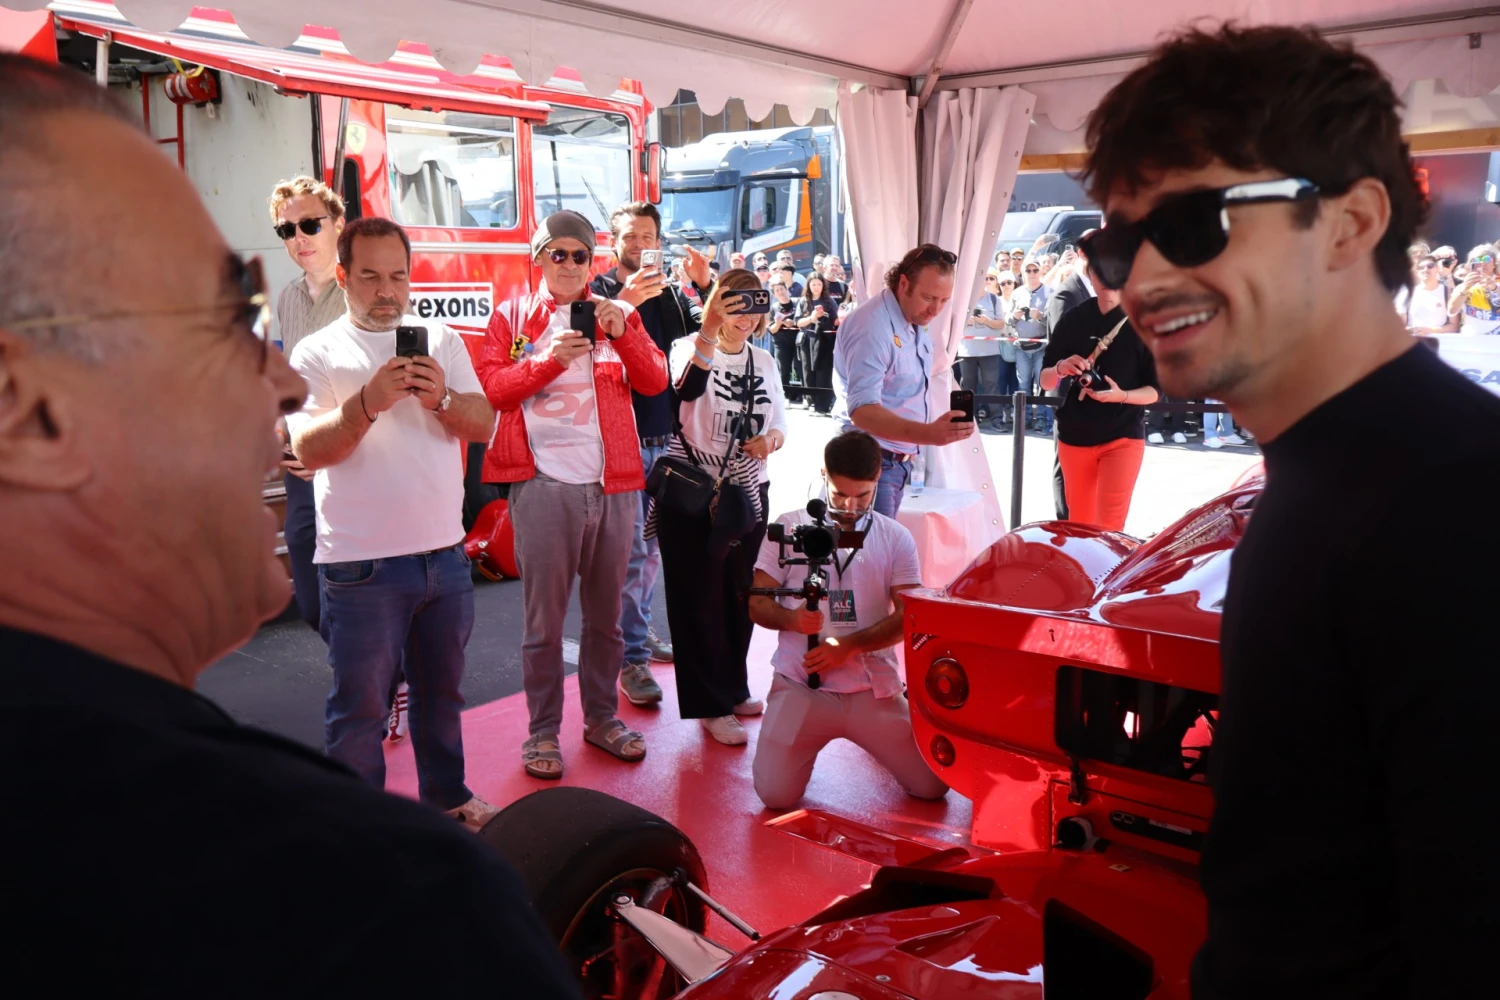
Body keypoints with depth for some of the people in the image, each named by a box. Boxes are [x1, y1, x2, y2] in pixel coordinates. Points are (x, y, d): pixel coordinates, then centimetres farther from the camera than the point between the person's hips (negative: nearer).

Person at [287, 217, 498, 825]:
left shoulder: (442, 341, 8)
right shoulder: (316, 354, -2)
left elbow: (484, 425, 1)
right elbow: (307, 450, -13)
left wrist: (442, 398, -18)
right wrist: (369, 402, -27)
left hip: (444, 555, 4)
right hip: (361, 564, -4)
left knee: (442, 689, 19)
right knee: (359, 705, 4)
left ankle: (446, 796, 36)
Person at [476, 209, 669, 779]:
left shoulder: (617, 314, 13)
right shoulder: (513, 317, 7)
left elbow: (655, 382, 2)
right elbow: (491, 386, -5)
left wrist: (624, 336, -14)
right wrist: (552, 358, -18)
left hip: (613, 482, 3)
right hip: (543, 484, -3)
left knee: (606, 613, 12)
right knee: (544, 619, 2)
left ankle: (602, 718, 27)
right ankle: (543, 731, 14)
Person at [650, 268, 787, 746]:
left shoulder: (764, 361, 10)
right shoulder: (689, 347, -7)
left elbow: (779, 424, 14)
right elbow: (689, 388, -31)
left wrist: (771, 440, -8)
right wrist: (709, 331, -40)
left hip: (748, 491, 5)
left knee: (739, 593, 13)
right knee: (700, 598, 1)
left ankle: (734, 689, 30)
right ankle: (711, 706, 11)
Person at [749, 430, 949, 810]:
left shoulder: (896, 538, 5)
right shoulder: (789, 528, 2)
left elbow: (909, 617, 0)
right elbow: (758, 604, 2)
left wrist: (848, 645, -15)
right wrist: (791, 618, -21)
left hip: (874, 688, 1)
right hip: (801, 685, -1)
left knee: (932, 785, -3)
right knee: (776, 794, -14)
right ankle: (807, 741, 20)